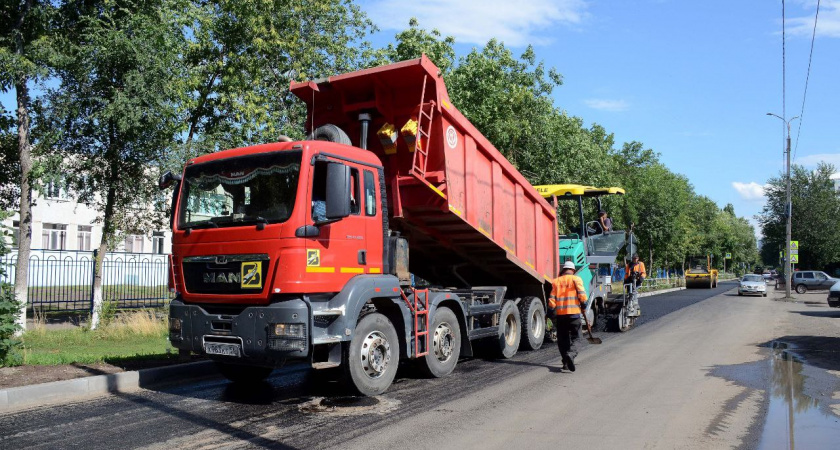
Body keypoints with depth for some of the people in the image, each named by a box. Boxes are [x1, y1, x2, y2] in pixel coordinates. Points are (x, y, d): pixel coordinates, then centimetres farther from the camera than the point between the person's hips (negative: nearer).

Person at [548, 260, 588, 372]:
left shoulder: (556, 281, 8)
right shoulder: (576, 279, 1)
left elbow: (551, 301, 2)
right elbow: (582, 296, -8)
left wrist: (551, 310, 15)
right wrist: (583, 304, 11)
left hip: (560, 314, 2)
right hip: (574, 313, -2)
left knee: (562, 339, 13)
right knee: (574, 338, 2)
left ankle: (566, 362, 11)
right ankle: (571, 354, -24)